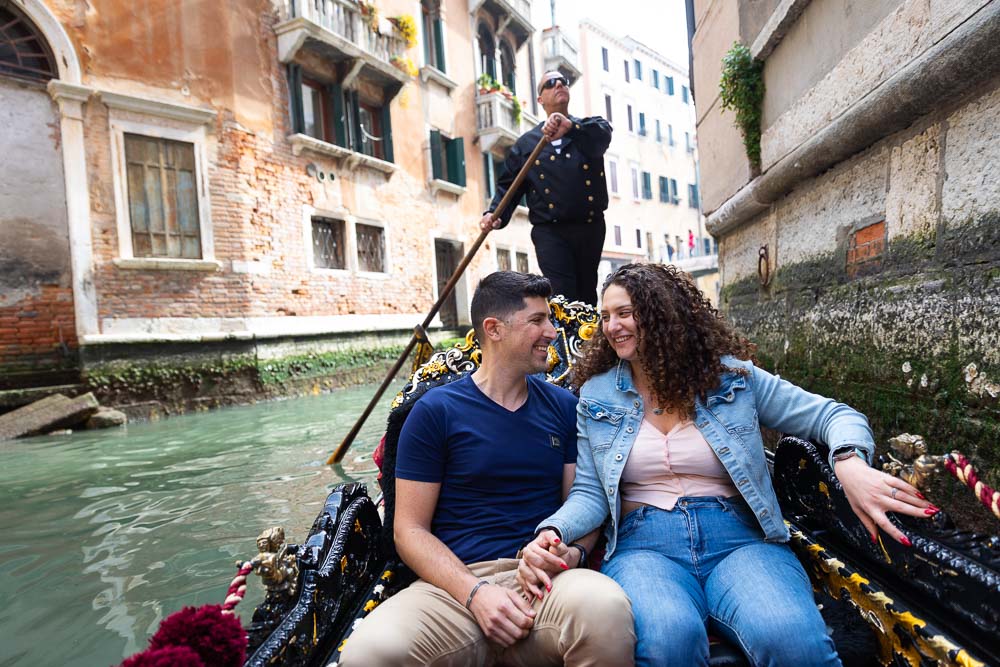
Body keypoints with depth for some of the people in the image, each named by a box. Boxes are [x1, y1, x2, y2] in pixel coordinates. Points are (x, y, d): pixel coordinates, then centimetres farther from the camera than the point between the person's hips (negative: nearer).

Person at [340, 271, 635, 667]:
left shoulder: (563, 407, 10)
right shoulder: (435, 411, 0)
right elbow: (410, 529, -1)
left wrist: (569, 553, -11)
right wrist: (475, 591, -16)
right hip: (456, 584, -1)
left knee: (605, 608, -33)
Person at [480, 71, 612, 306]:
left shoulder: (591, 127, 13)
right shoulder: (527, 142, 13)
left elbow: (602, 136, -12)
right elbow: (509, 184, 9)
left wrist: (571, 126, -33)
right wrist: (495, 213, -11)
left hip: (590, 229, 2)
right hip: (550, 232, -2)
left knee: (587, 297, 8)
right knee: (562, 300, -15)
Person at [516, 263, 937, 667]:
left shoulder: (732, 376, 7)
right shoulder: (597, 394, 8)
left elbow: (832, 415, 9)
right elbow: (590, 493, 6)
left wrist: (849, 462, -14)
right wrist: (553, 532, -15)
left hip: (738, 537, 1)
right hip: (643, 545, 0)